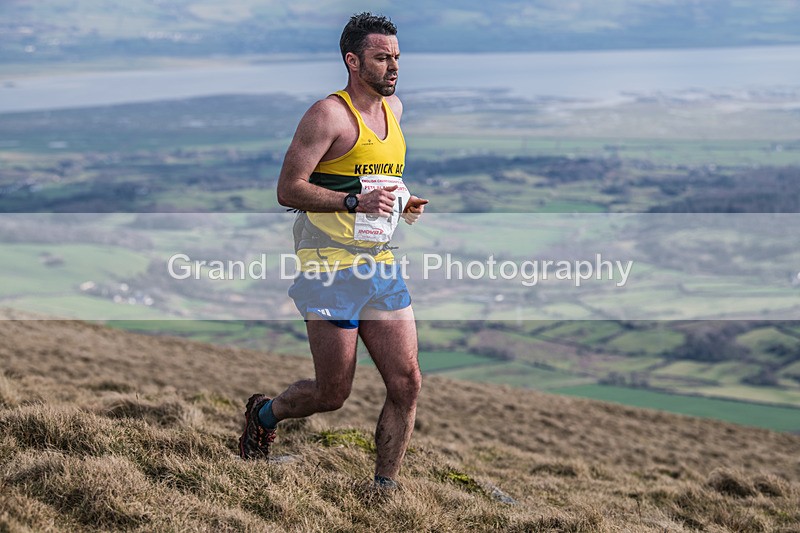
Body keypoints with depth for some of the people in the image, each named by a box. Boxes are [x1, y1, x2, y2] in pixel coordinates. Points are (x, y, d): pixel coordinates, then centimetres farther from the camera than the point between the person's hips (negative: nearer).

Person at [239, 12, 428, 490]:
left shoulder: (393, 108, 13)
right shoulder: (329, 114, -11)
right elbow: (288, 189, -16)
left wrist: (402, 204, 12)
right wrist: (355, 203, -27)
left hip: (382, 269, 7)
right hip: (332, 271, -7)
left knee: (407, 384, -1)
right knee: (333, 395, 1)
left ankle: (385, 490, 11)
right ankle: (265, 414, 32)